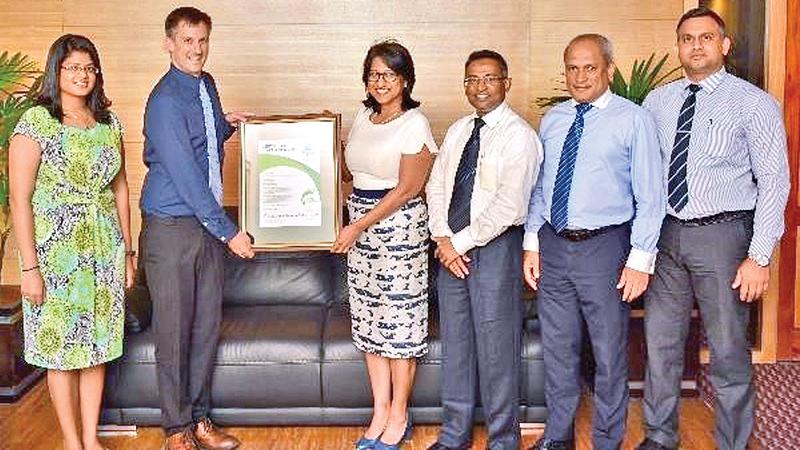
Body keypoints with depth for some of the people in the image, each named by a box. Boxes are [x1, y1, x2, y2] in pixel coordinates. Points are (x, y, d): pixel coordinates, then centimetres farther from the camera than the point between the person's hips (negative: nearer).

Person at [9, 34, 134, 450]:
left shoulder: (108, 122, 7)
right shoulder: (35, 122, -9)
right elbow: (20, 200, -11)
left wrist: (127, 252, 11)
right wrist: (29, 267, -14)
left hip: (105, 249, 5)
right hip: (57, 253, -4)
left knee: (97, 345, 11)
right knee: (62, 347, 6)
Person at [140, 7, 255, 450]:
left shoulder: (206, 85, 9)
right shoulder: (165, 102, -16)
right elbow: (185, 177, -21)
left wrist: (227, 125, 11)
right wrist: (229, 231, -19)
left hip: (208, 223, 7)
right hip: (171, 227, -7)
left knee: (207, 326, 12)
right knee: (174, 330, 3)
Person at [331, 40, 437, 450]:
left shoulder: (414, 123, -10)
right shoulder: (363, 117, 11)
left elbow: (407, 189, -14)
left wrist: (359, 226, -15)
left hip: (398, 225, -7)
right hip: (360, 224, 7)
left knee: (399, 321, 0)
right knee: (368, 320, 9)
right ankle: (380, 413, 20)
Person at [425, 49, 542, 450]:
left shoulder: (519, 135, -10)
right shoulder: (457, 131, 12)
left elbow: (508, 207, -17)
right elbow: (436, 187, 10)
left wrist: (461, 243, -14)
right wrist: (443, 239, -5)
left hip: (495, 246, -6)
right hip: (451, 248, 7)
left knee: (496, 347, 1)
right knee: (454, 342, 13)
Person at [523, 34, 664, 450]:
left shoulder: (633, 120, -7)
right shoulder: (552, 119, 8)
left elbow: (650, 196, -8)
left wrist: (640, 260, -13)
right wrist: (532, 244, 8)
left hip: (604, 247, -4)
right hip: (553, 245, 5)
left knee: (609, 353, 8)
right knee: (557, 349, 16)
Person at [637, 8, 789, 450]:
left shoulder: (753, 103, -5)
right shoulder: (657, 101, 7)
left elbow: (774, 181, -7)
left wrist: (759, 256, -13)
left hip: (722, 234, -4)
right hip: (665, 232, 4)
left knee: (728, 351, 4)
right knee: (660, 343, 13)